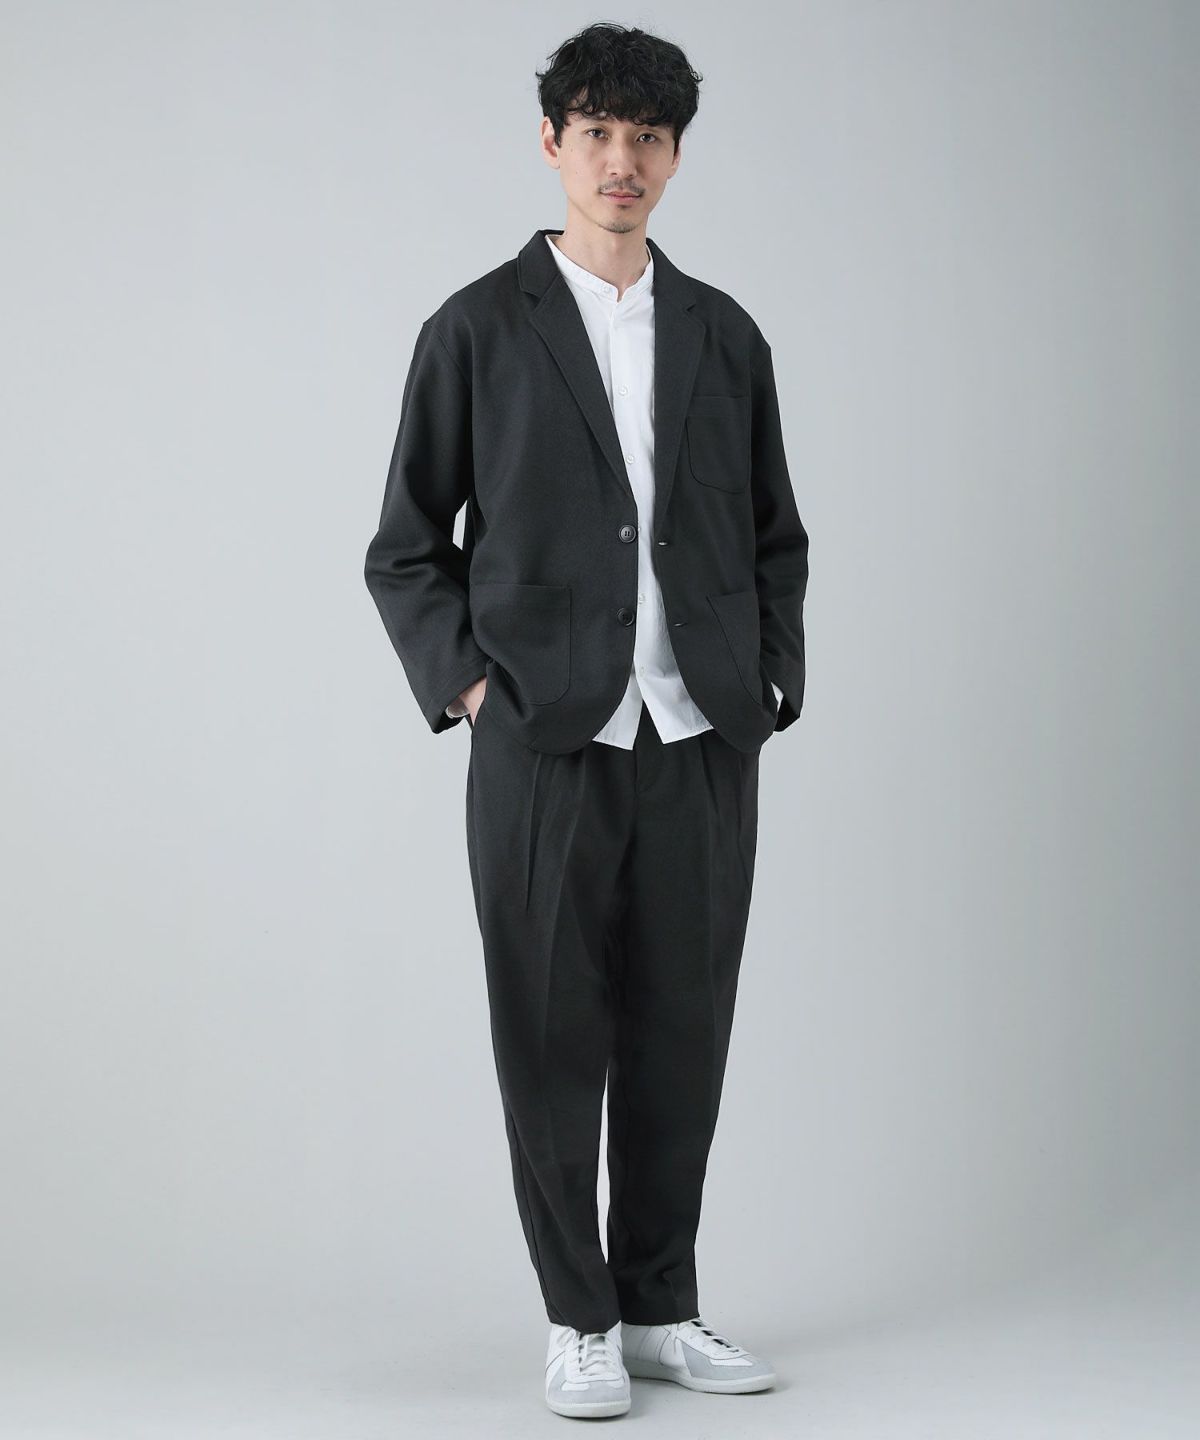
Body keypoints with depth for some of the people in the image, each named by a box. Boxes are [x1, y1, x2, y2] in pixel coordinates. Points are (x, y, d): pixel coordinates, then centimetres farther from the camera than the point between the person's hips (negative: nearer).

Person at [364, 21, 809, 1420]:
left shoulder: (724, 336, 11)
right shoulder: (478, 330, 1)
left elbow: (774, 535, 18)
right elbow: (406, 548, 4)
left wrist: (771, 679, 6)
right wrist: (464, 683, -7)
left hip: (705, 744, 3)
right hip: (547, 745, -3)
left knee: (680, 1038, 8)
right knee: (554, 1042, 3)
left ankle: (660, 1308, 21)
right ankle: (580, 1320, 16)